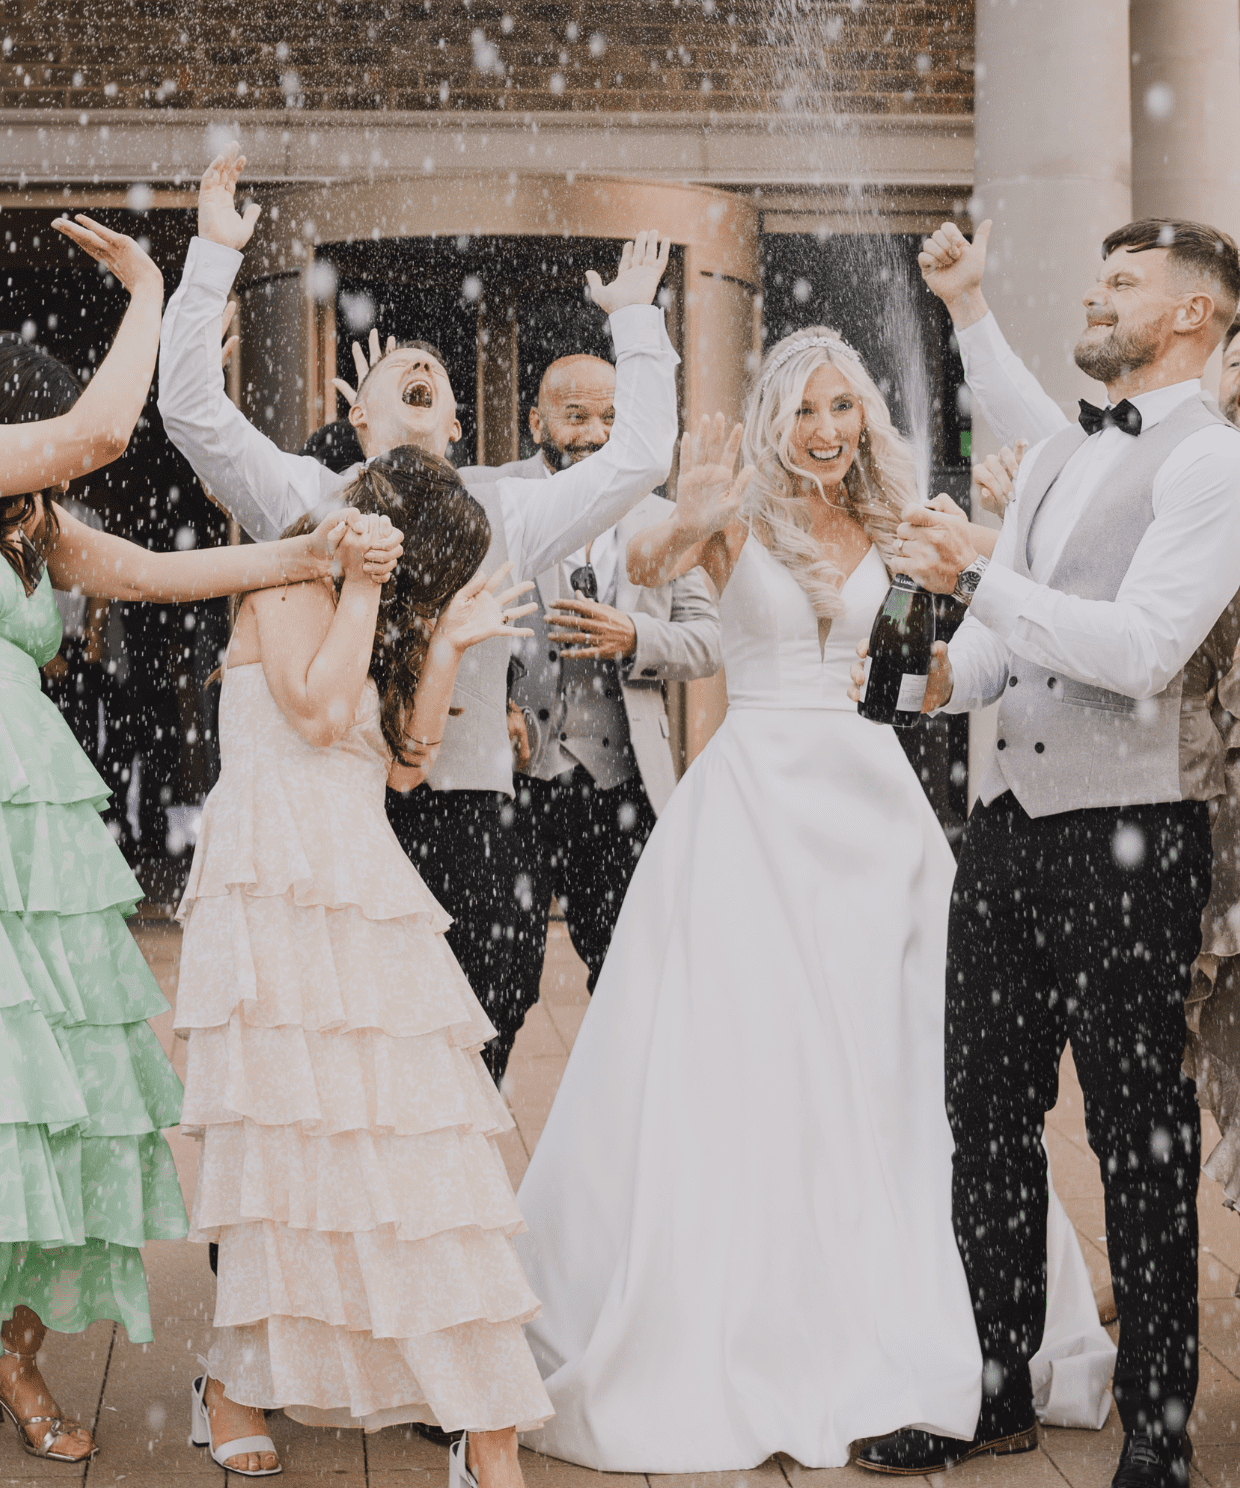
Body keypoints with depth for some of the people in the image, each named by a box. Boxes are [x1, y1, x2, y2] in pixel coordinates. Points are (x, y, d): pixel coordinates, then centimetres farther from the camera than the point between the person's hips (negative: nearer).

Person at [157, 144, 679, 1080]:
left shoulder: (501, 513, 15)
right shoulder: (308, 497, 10)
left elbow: (640, 457, 14)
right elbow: (191, 408, 1)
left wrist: (635, 321, 17)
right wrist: (214, 256, -1)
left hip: (463, 810, 2)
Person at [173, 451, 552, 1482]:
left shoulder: (376, 621, 27)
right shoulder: (290, 583, 2)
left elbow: (405, 760, 18)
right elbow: (317, 710, -12)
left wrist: (446, 644, 13)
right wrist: (364, 584, -7)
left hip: (362, 893, 8)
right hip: (282, 885, -8)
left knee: (415, 1137, 0)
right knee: (290, 1127, -6)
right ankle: (236, 1384, 9)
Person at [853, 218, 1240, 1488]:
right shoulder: (1052, 457, 17)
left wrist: (974, 576, -17)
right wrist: (943, 675, -4)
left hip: (1129, 830, -8)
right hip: (1008, 815, 8)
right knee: (986, 1111, 12)